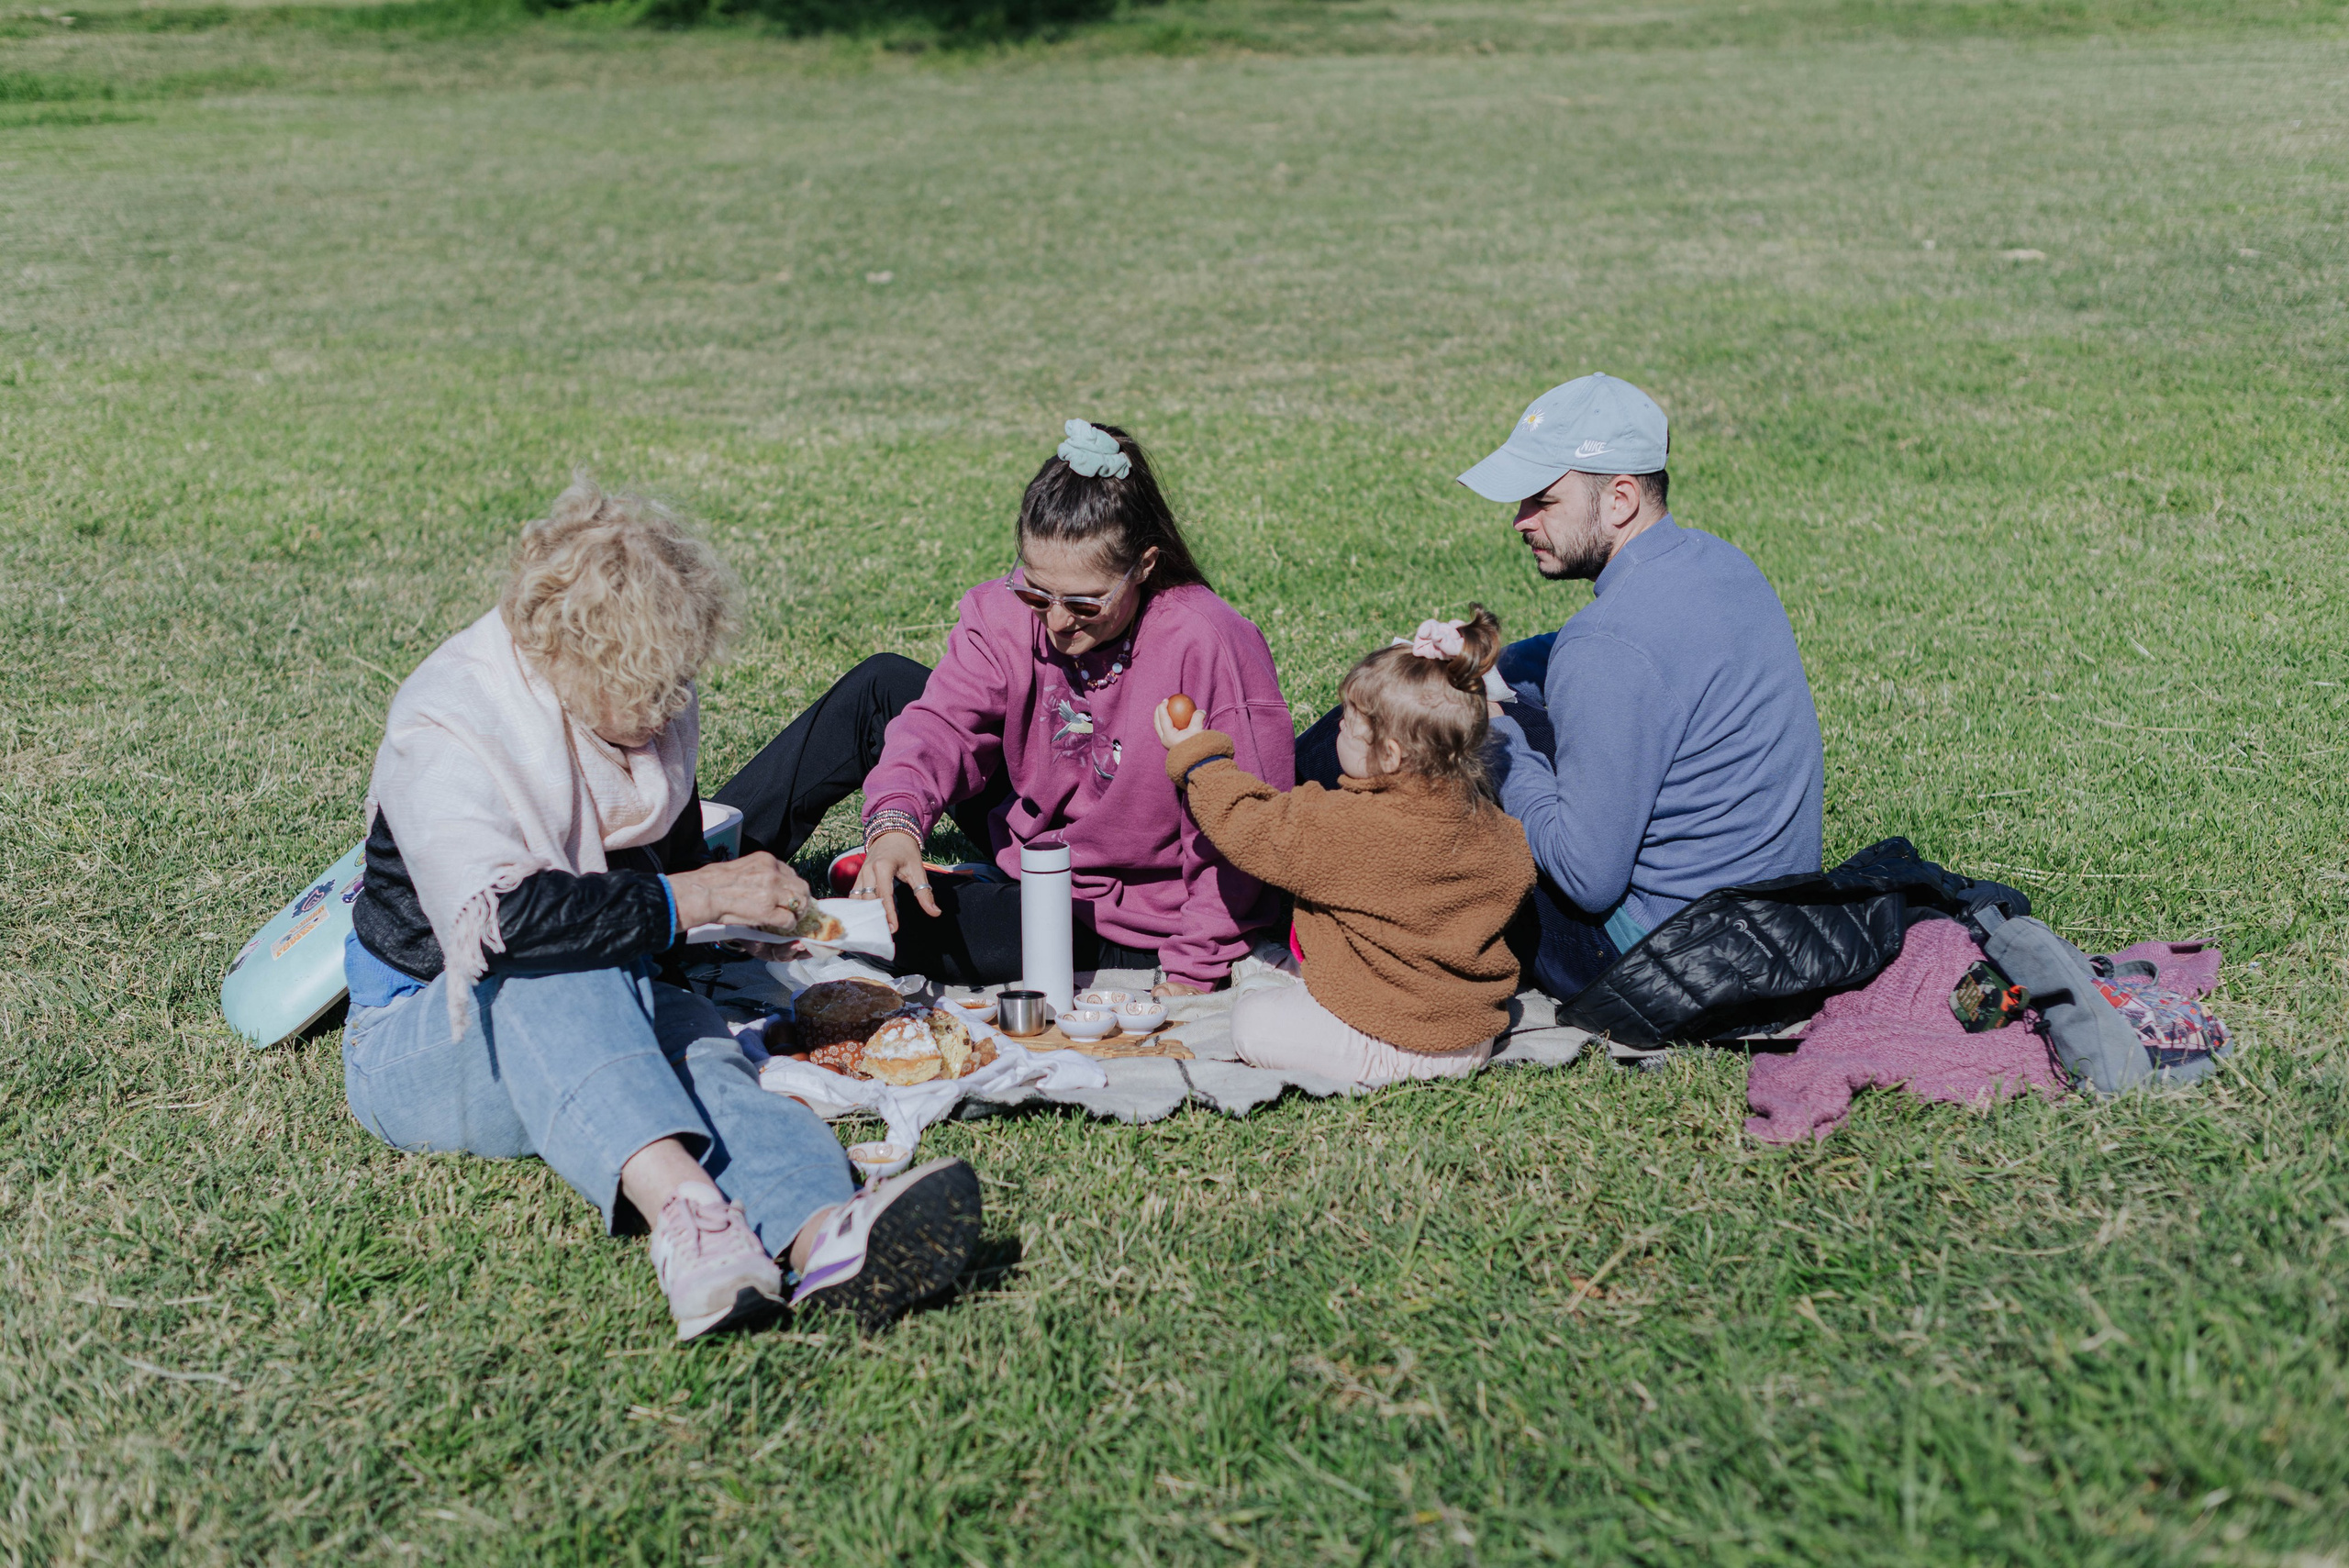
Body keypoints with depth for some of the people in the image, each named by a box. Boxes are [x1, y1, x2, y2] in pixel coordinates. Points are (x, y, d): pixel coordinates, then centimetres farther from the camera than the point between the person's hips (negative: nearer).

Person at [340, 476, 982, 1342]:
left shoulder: (650, 710, 6)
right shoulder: (445, 726, -18)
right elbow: (497, 919, -34)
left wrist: (741, 908, 6)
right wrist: (693, 899, -31)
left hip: (595, 1014, 4)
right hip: (422, 1039, -4)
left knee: (693, 1039, -32)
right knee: (556, 978, -38)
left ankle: (823, 1236, -65)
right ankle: (682, 1207, -64)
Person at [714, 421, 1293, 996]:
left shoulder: (1210, 647, -31)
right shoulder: (1011, 611, -14)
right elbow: (945, 722, -19)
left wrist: (1194, 975, -24)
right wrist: (895, 820, -41)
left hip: (1112, 921, -6)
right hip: (1029, 833, 6)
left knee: (903, 917, -21)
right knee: (881, 686, -1)